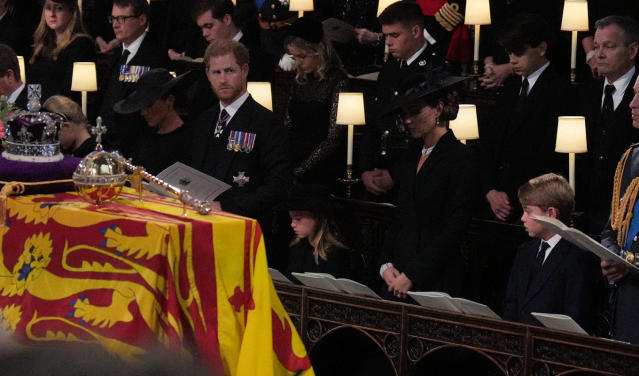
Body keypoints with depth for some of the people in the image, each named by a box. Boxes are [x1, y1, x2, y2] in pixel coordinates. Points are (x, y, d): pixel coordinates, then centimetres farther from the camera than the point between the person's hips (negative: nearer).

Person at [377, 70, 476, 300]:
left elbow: (454, 229, -13)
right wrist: (386, 264, 3)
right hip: (398, 274, 7)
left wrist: (412, 276, -14)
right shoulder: (412, 154, 13)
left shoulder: (459, 158, -9)